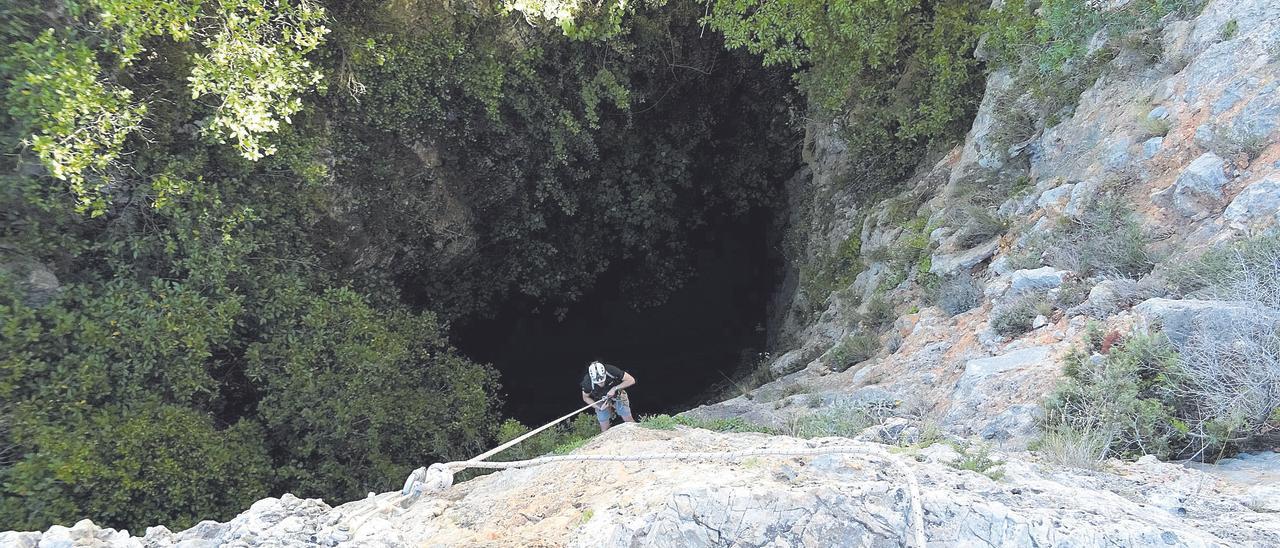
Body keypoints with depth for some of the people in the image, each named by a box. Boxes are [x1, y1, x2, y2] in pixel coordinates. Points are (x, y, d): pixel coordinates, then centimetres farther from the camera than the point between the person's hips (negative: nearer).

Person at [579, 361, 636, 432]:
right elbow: (585, 397, -11)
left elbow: (631, 380, -26)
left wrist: (614, 389, -33)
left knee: (629, 421, 1)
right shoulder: (587, 382, -31)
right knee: (604, 430, 3)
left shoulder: (611, 371, -35)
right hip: (602, 403, 0)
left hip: (618, 396, 0)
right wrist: (599, 407, -24)